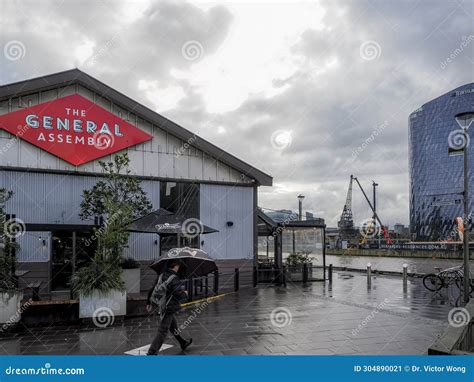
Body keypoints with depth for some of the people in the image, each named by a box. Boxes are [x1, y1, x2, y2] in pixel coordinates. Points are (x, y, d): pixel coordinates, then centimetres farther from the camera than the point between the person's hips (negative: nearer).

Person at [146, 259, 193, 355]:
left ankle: (183, 343, 43)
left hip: (162, 306, 9)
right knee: (163, 331, -3)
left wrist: (148, 302, 23)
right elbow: (180, 295, -22)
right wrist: (185, 293, 0)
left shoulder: (161, 276, 5)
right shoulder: (174, 279, -20)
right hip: (169, 308, -9)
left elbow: (152, 290, 12)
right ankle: (151, 352, -3)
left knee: (173, 325, 25)